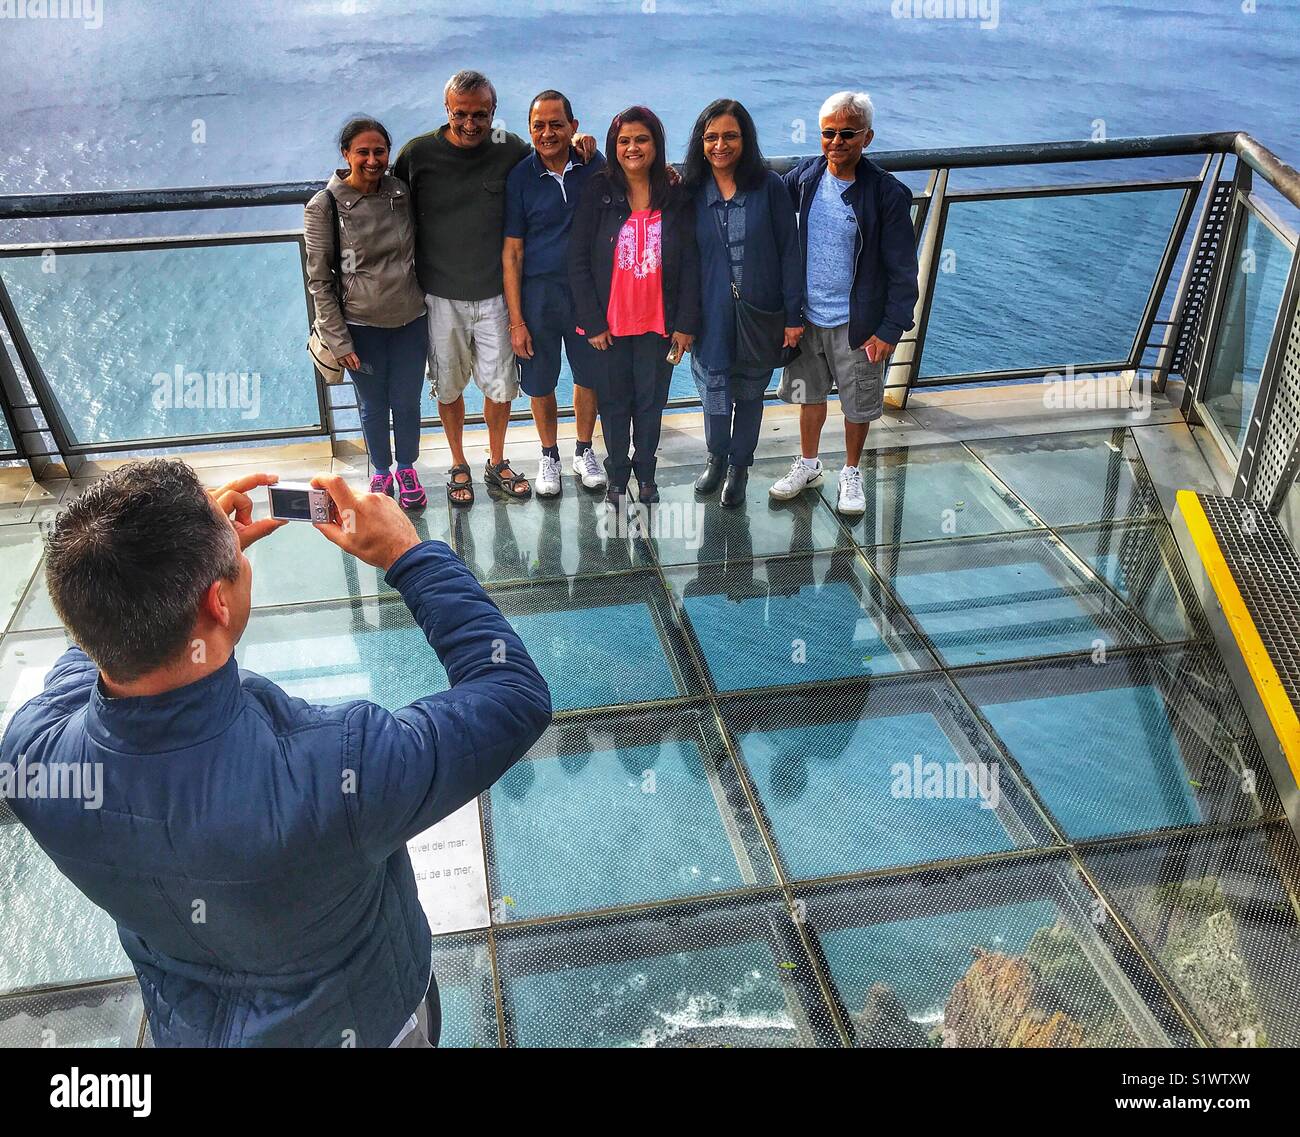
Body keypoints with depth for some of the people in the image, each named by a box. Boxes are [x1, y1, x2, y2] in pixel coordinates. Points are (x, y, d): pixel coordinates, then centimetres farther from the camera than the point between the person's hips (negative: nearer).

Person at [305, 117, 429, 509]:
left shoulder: (403, 193, -2)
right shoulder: (324, 206, -12)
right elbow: (319, 279, -8)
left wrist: (431, 303, 10)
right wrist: (338, 340, -10)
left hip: (410, 320, 2)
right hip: (361, 326, -2)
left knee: (407, 402, 14)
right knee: (374, 405, 13)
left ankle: (407, 469, 38)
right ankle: (381, 472, 37)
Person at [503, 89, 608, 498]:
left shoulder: (594, 165, -2)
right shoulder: (520, 177, -6)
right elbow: (511, 253, -5)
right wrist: (516, 320, -9)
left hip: (589, 289, 1)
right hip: (539, 292, -1)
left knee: (589, 376, 12)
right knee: (540, 383, 9)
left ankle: (584, 451, 33)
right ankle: (549, 456, 30)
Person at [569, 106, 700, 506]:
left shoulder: (676, 197, 0)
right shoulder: (598, 193, -3)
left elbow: (690, 263, 0)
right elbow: (578, 260, -5)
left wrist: (686, 323, -5)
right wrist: (593, 322, -10)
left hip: (658, 322, 1)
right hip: (609, 322, 0)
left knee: (650, 399, 10)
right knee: (613, 401, 10)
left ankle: (645, 473, 28)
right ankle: (617, 474, 27)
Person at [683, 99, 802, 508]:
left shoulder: (769, 186, -7)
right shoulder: (691, 191, -2)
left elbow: (789, 252, -5)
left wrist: (794, 314, -7)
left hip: (761, 313, -1)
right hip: (711, 315, 1)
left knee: (750, 392, 13)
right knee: (715, 390, 9)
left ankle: (739, 466, 33)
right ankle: (716, 456, 38)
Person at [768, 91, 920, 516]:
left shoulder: (887, 193, -15)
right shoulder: (805, 175, -4)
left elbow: (901, 270, -12)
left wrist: (890, 329, -16)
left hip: (856, 321, -4)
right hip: (807, 314, 4)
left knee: (857, 402, 11)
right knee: (810, 393, 19)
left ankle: (851, 473, 33)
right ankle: (808, 464, 40)